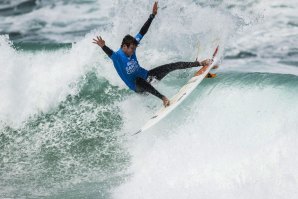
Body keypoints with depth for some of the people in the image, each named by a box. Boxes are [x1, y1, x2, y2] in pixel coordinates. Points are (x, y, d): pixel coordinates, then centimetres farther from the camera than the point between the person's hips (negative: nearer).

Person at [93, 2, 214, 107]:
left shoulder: (132, 45, -5)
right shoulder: (117, 57, -23)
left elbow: (142, 32, -3)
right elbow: (110, 53, -46)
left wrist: (152, 15, -6)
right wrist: (103, 47, -68)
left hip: (147, 76, 7)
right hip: (137, 87, -7)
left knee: (173, 66, -3)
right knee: (139, 80, -44)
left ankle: (200, 63, 3)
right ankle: (163, 98, -57)